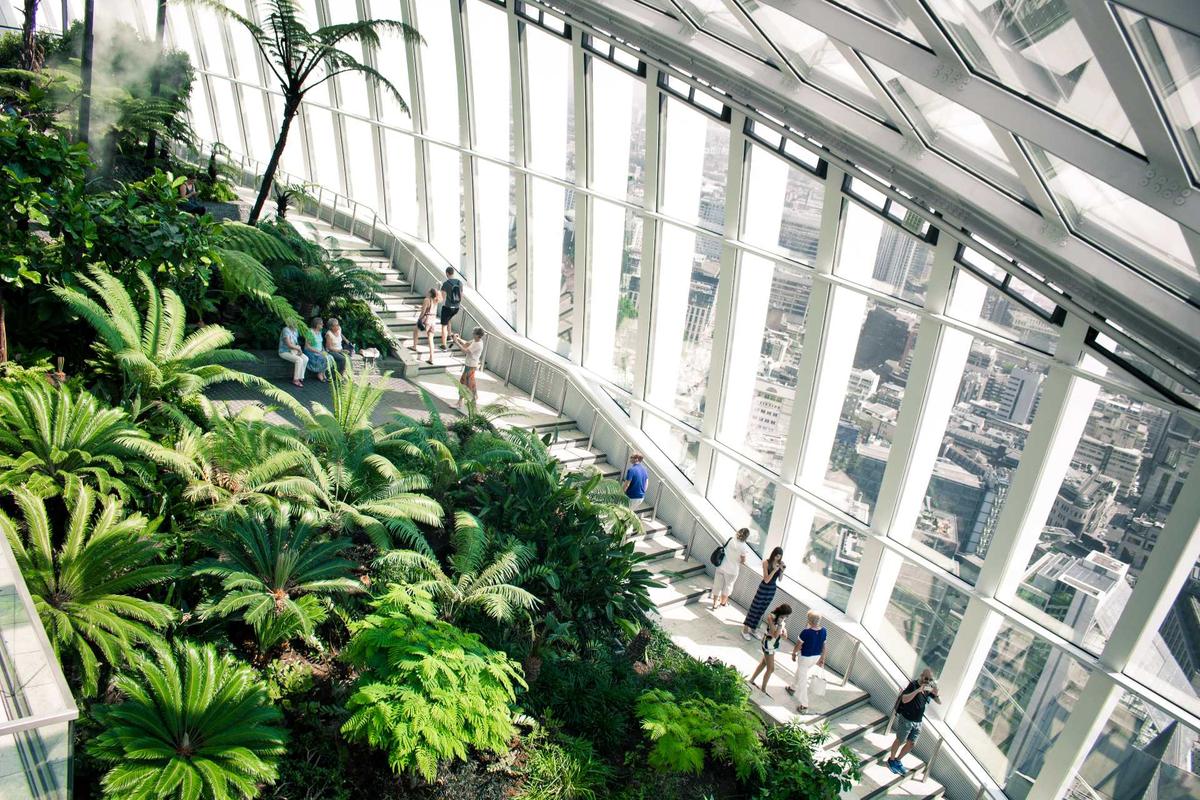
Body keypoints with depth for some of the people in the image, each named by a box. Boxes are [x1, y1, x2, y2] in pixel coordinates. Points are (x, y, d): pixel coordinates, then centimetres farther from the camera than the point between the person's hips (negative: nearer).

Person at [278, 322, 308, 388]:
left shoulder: (295, 330, 7)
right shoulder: (286, 330, -20)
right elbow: (289, 345, -25)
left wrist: (299, 349, -7)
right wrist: (299, 349, -12)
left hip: (293, 351, 8)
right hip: (285, 352, -8)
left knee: (305, 358, -15)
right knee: (299, 360, -29)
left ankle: (300, 377, -11)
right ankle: (295, 380, -22)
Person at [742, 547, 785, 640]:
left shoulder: (780, 564, -3)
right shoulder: (766, 563, -17)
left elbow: (780, 579, 2)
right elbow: (766, 580, -19)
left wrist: (782, 569, -12)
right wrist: (774, 570, -28)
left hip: (773, 589, 5)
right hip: (764, 588, -5)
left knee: (761, 610, 15)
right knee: (754, 608, 2)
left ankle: (752, 629, 28)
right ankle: (745, 630, 12)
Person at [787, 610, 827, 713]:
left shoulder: (806, 632, -29)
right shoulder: (824, 631, -13)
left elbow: (798, 645, -16)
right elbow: (823, 646, 0)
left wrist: (793, 653, 2)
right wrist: (822, 658, 14)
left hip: (805, 657, -7)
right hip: (816, 657, 7)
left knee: (802, 679, 7)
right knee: (800, 672, 30)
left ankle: (804, 705, 12)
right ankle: (793, 688, 51)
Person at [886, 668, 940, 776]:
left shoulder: (929, 688, 0)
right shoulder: (913, 685, -18)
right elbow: (904, 699, -28)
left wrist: (935, 693, -21)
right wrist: (918, 690, -36)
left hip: (918, 722, 6)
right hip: (906, 719, -6)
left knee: (912, 744, 12)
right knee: (900, 741, 7)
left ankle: (897, 760, 31)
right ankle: (891, 760, 27)